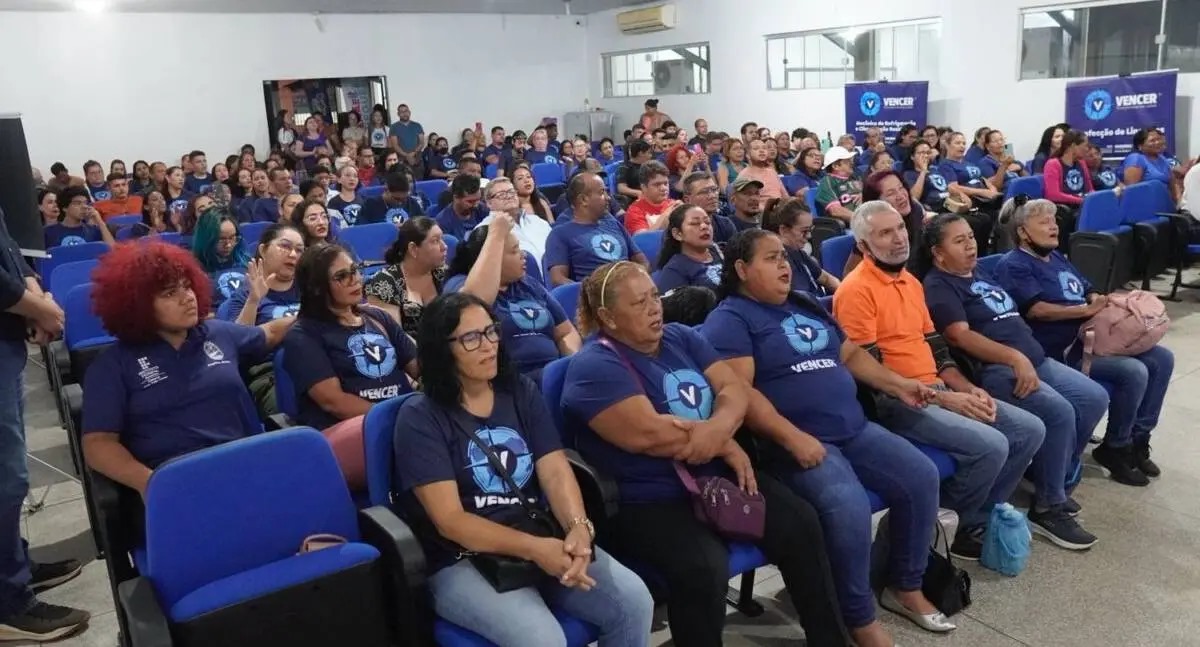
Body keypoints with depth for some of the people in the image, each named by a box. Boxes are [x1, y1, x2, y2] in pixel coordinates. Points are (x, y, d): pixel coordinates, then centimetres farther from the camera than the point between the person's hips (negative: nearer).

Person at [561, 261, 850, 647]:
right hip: (647, 502, -7)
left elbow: (734, 388, 2)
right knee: (703, 567, -32)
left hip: (717, 477, 7)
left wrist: (719, 426, -21)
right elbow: (647, 433, -25)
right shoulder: (594, 367, -14)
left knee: (800, 524, -5)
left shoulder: (680, 337, 10)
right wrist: (724, 443, -14)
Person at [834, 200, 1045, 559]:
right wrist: (943, 399, -17)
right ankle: (956, 525, 2)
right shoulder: (856, 290, -13)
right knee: (990, 446, -25)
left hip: (937, 391, 9)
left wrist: (967, 389, 2)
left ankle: (981, 517, 15)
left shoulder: (912, 282, 16)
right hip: (894, 402, -9)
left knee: (1030, 430, 3)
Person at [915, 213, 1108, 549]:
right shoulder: (938, 286, -7)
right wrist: (1016, 358, -28)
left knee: (1095, 398, 1)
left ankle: (1056, 477, 16)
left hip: (1035, 359, 10)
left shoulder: (981, 272, 22)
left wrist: (1029, 358, 19)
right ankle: (1048, 508, -10)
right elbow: (959, 335, -20)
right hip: (992, 370, -9)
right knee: (1059, 413, -25)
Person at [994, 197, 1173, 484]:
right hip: (1063, 349, -10)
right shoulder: (1014, 265, -10)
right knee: (1134, 372, -23)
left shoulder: (1057, 257, 20)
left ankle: (1138, 438, 12)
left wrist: (1108, 302, -2)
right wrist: (1086, 310, -24)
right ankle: (1114, 448, -3)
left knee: (1162, 359, 2)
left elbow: (1090, 293, 21)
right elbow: (1036, 309, -22)